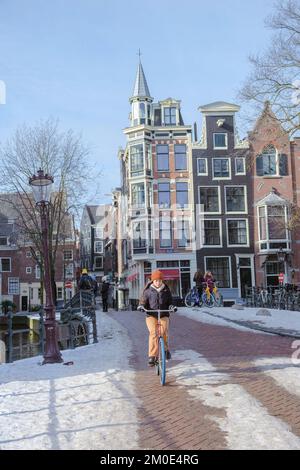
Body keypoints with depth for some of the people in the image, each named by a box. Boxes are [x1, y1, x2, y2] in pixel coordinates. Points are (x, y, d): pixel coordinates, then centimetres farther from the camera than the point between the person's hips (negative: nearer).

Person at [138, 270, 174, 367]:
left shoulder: (166, 290, 8)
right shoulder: (148, 291, 4)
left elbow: (170, 302, 13)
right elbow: (143, 301, 6)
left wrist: (171, 306, -9)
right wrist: (141, 306, -16)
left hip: (164, 315, 1)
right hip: (151, 315, -1)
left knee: (164, 331, -23)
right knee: (153, 332, -23)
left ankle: (165, 349, 4)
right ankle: (152, 356, -20)